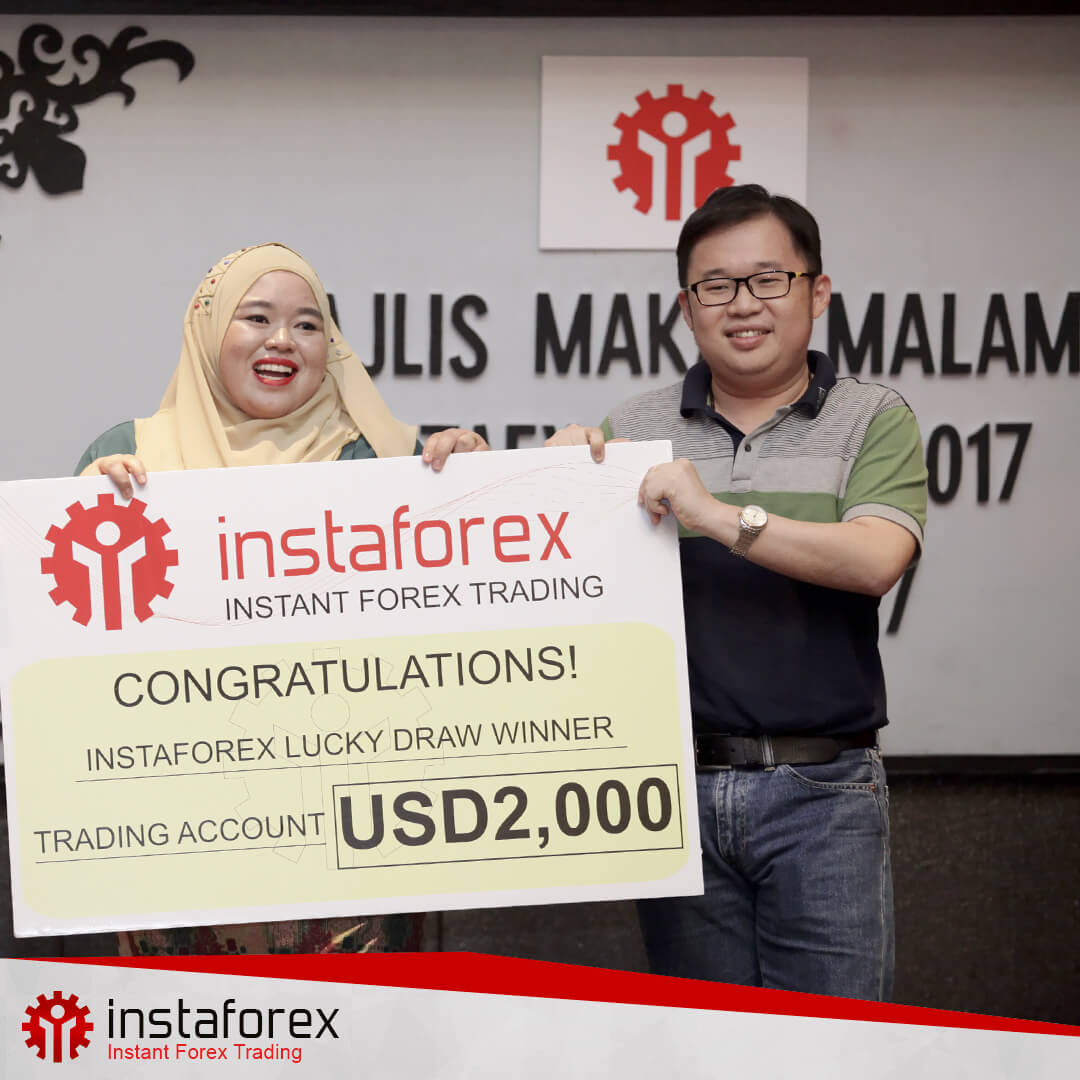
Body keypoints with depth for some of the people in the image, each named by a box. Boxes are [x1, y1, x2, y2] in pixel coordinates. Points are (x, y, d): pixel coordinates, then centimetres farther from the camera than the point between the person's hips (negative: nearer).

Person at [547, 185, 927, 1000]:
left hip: (820, 788, -2)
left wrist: (725, 517, -21)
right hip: (678, 784, 3)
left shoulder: (873, 421, 2)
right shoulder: (637, 429, 8)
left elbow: (876, 560, -15)